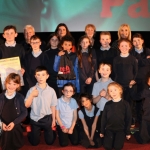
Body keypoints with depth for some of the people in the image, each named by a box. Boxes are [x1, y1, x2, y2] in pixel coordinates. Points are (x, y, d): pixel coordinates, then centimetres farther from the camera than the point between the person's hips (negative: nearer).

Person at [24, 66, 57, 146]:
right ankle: (31, 134, 45)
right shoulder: (32, 90, -9)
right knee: (34, 142, 13)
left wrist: (53, 120, 4)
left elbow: (53, 106, -1)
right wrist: (32, 95, -24)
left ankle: (45, 131, 42)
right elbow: (26, 105, -9)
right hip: (35, 119, 0)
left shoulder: (51, 90, -9)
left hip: (47, 119, 0)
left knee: (50, 141, 13)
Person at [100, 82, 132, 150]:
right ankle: (113, 139, 22)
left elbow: (128, 119, -1)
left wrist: (128, 132, 0)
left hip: (121, 129, -1)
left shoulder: (125, 104, -5)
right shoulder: (107, 104, -1)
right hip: (109, 129, 1)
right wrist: (102, 131, 4)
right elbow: (103, 118, 3)